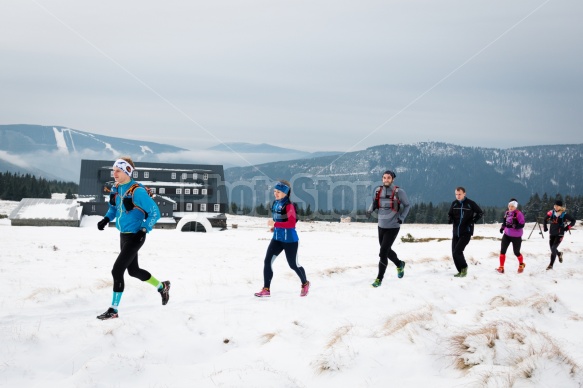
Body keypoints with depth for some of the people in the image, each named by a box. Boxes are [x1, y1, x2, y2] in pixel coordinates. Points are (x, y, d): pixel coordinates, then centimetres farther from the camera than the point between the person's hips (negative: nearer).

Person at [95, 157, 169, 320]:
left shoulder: (137, 191, -21)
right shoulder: (116, 189, 3)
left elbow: (155, 213, -17)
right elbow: (114, 208, 19)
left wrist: (143, 230, -24)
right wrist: (106, 219, 0)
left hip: (135, 237, -9)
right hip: (123, 235, 9)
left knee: (117, 270, -11)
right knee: (133, 270, 21)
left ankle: (113, 310, 0)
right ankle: (162, 287, 43)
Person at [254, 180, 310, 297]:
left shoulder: (289, 205, -19)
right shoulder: (275, 203, 5)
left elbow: (292, 223, -26)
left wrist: (275, 224, -29)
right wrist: (274, 227, 5)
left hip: (290, 240, -7)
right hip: (277, 238, 7)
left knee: (293, 265, 8)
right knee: (267, 261, -6)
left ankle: (305, 284, 35)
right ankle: (266, 289, 0)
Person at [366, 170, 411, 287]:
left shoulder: (399, 192, -12)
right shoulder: (378, 190, 0)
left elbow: (407, 205, 0)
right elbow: (374, 203, 14)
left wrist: (401, 218, -13)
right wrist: (370, 210, -8)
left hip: (393, 227, -5)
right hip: (381, 225, 5)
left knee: (383, 253, -10)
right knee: (387, 250, 20)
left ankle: (379, 279, 0)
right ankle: (399, 264, 49)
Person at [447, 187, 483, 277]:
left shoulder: (470, 203, -7)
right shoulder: (454, 203, 5)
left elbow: (480, 213, 2)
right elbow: (450, 214, 16)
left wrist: (473, 221, -10)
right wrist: (450, 219, -7)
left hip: (466, 232, -5)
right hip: (456, 232, 5)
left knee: (457, 252, -16)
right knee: (454, 253, 5)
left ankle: (464, 267, 6)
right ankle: (461, 271, 20)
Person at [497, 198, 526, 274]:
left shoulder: (519, 214, -15)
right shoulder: (507, 213, 4)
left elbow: (522, 225, -20)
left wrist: (513, 226, -31)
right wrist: (502, 227, 1)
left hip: (516, 236, -5)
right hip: (507, 234, 5)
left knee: (516, 252, 8)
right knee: (502, 250, -6)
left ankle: (521, 264, 37)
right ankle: (501, 267, 0)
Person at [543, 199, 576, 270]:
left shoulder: (564, 214, -12)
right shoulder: (551, 213, -3)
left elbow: (573, 220, -1)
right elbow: (545, 219, 14)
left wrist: (567, 227, -6)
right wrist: (545, 227, 8)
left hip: (560, 234, -4)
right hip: (552, 233, 4)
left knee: (553, 248, -13)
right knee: (552, 248, 14)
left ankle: (551, 265, -4)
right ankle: (559, 254, 48)